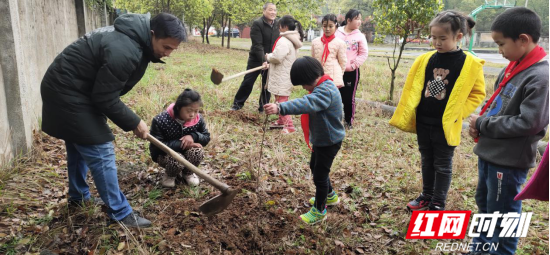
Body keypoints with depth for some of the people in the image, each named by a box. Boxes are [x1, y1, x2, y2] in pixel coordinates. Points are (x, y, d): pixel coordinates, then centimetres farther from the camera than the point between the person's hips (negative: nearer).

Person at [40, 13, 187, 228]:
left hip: (65, 87, 10)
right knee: (100, 151, -7)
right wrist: (134, 123, -14)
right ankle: (120, 214, 4)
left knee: (79, 146, 23)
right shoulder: (125, 52, -31)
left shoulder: (135, 38, 0)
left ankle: (78, 196, 43)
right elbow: (106, 99, -25)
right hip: (68, 93, -10)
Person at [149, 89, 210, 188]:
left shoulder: (198, 119, -15)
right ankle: (170, 175, 4)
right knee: (176, 161, -36)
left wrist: (193, 136, -29)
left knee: (198, 152, -30)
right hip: (165, 153, -3)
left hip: (186, 152, 3)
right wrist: (182, 144, -33)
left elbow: (206, 138, -4)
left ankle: (188, 173, 5)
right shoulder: (160, 121, -26)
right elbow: (156, 146, -26)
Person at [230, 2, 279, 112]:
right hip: (256, 59, -4)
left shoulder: (278, 24, 3)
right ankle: (238, 103, 19)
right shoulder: (257, 24, -14)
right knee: (247, 82, 3)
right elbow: (257, 45, -21)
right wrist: (263, 60, -30)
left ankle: (263, 107, 21)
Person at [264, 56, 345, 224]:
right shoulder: (323, 87, 4)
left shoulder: (325, 91, -30)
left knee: (320, 175, 2)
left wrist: (280, 108, -60)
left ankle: (319, 211, 20)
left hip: (329, 141, -10)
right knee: (315, 168, 25)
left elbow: (306, 104, -48)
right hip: (321, 139, 10)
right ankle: (330, 196, 47)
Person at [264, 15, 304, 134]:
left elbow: (277, 57, -25)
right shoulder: (293, 40, 14)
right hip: (285, 76, 10)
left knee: (281, 100, -7)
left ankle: (289, 126, -7)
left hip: (282, 77, -10)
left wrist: (268, 57, -5)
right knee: (281, 99, 21)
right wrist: (269, 63, 13)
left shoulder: (284, 41, -19)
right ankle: (281, 121, 33)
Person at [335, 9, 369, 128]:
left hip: (352, 72, 0)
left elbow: (364, 53, 2)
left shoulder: (360, 36, 0)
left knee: (349, 98, 4)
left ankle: (349, 121, 19)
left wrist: (354, 65, -7)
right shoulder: (338, 33, -2)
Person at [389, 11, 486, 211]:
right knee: (427, 161, 18)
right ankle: (427, 196, 35)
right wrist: (407, 115, 3)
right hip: (422, 122, 4)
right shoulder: (425, 60, 0)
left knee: (442, 165, 10)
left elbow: (478, 93, -1)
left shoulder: (470, 64, -10)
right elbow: (412, 88, 7)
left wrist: (458, 113, -10)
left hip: (446, 125, -4)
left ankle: (438, 204, 23)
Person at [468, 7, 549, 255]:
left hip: (510, 160, -9)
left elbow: (528, 123, -25)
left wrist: (482, 124, -16)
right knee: (484, 205, 22)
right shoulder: (513, 67, 5)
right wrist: (480, 120, -2)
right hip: (489, 152, 9)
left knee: (502, 215, 8)